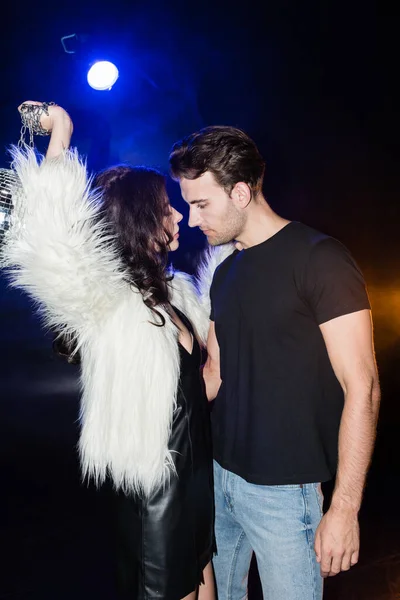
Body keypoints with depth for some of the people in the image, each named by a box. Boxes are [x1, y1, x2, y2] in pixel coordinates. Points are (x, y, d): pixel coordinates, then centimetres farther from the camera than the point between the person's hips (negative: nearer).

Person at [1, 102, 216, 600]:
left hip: (199, 479, 7)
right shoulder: (106, 303, -21)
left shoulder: (178, 290, 2)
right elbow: (51, 243, -41)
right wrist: (60, 135, -28)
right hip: (153, 499, -7)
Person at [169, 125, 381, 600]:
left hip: (284, 489, -7)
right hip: (219, 474, 7)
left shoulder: (318, 258, -14)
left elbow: (361, 387, -17)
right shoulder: (226, 272, 9)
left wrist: (344, 508, -18)